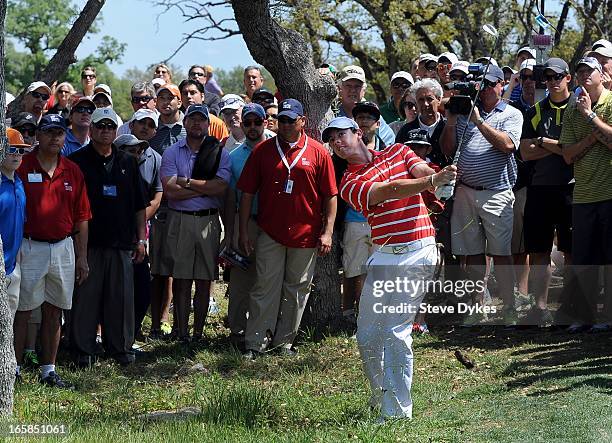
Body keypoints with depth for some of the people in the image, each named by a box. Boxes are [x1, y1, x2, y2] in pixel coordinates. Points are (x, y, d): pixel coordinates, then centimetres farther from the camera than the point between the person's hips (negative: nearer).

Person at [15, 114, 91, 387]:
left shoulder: (72, 171, 8)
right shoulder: (22, 167, -5)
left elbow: (81, 218, 11)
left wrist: (82, 257, 9)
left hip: (63, 249, 4)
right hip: (30, 248, -4)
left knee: (54, 311, 9)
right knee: (23, 310, -1)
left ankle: (49, 370, 16)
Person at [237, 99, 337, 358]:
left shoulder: (318, 153, 0)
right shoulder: (263, 151, 3)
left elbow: (330, 196, 2)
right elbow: (247, 193, 5)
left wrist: (327, 232, -5)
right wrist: (243, 231, 1)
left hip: (305, 235, 0)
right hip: (270, 232, 0)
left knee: (297, 290, 7)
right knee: (265, 288, -2)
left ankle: (284, 341, 17)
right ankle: (255, 343, -1)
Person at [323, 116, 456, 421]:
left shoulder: (398, 151, 10)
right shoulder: (350, 184, 3)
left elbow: (423, 170, -8)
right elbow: (390, 190, -14)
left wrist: (439, 177, -33)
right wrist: (432, 181, -29)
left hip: (418, 251, -3)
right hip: (383, 257, 3)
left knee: (395, 332, -11)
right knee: (367, 337, 4)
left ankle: (396, 410, -7)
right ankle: (380, 396, 25)